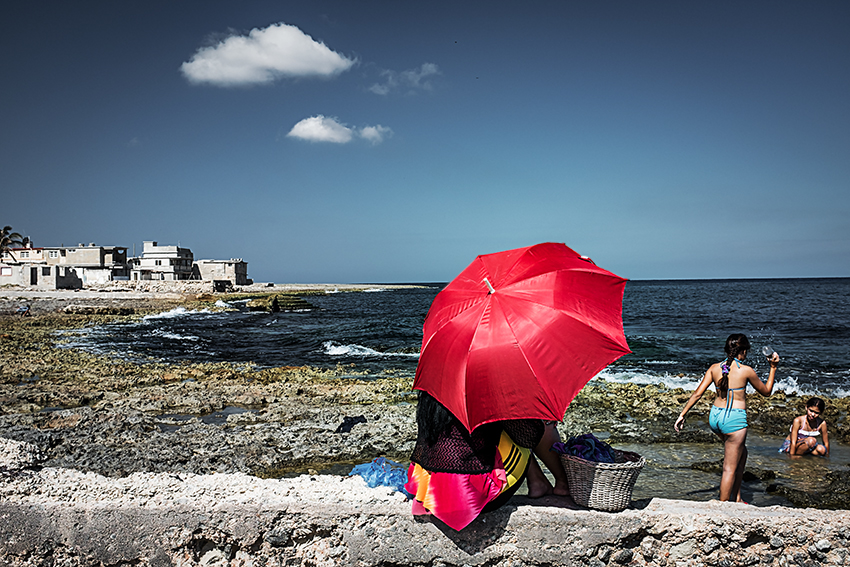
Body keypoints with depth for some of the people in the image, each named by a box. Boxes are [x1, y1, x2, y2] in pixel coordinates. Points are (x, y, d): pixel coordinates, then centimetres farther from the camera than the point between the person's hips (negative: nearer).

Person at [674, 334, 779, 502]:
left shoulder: (714, 368, 3)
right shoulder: (746, 370, -8)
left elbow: (697, 394, 1)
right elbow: (766, 391, 8)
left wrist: (682, 415, 6)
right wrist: (773, 368, 16)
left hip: (715, 416, 6)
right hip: (734, 419, -6)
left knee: (741, 454, 28)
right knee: (730, 468, 2)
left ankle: (736, 498, 33)